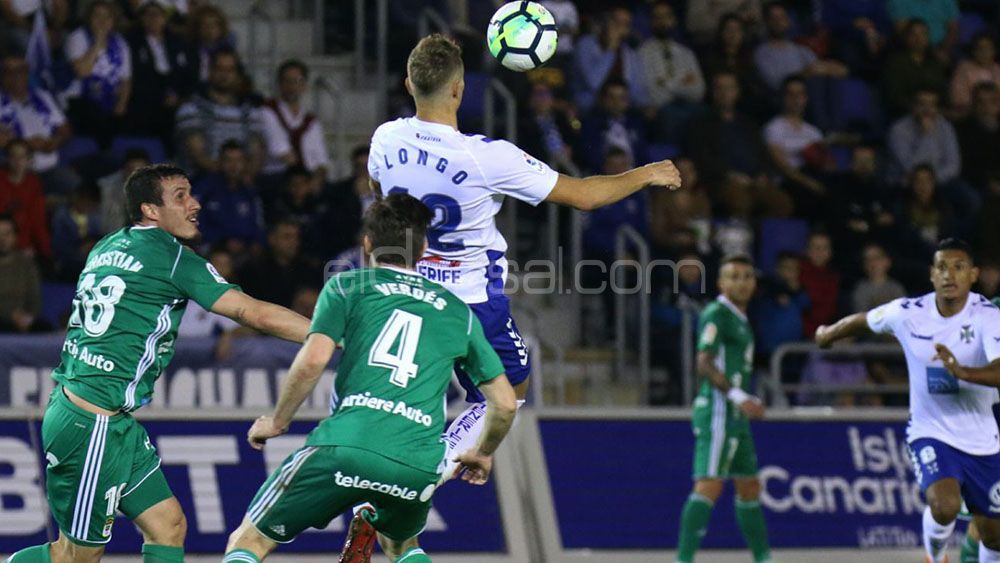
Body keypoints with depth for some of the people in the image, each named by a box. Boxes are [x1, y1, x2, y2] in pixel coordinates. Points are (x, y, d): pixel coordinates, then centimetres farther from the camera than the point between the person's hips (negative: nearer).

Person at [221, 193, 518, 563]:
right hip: (418, 465, 3)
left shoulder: (346, 286, 14)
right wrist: (483, 454, 42)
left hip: (345, 447, -3)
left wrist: (277, 421, 13)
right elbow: (504, 404, 23)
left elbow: (312, 361, -2)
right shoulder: (458, 311, 22)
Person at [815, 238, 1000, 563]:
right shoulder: (908, 313, -10)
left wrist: (961, 371, -53)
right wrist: (828, 334, 31)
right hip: (930, 434, -1)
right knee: (944, 505, -28)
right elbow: (863, 321, 13)